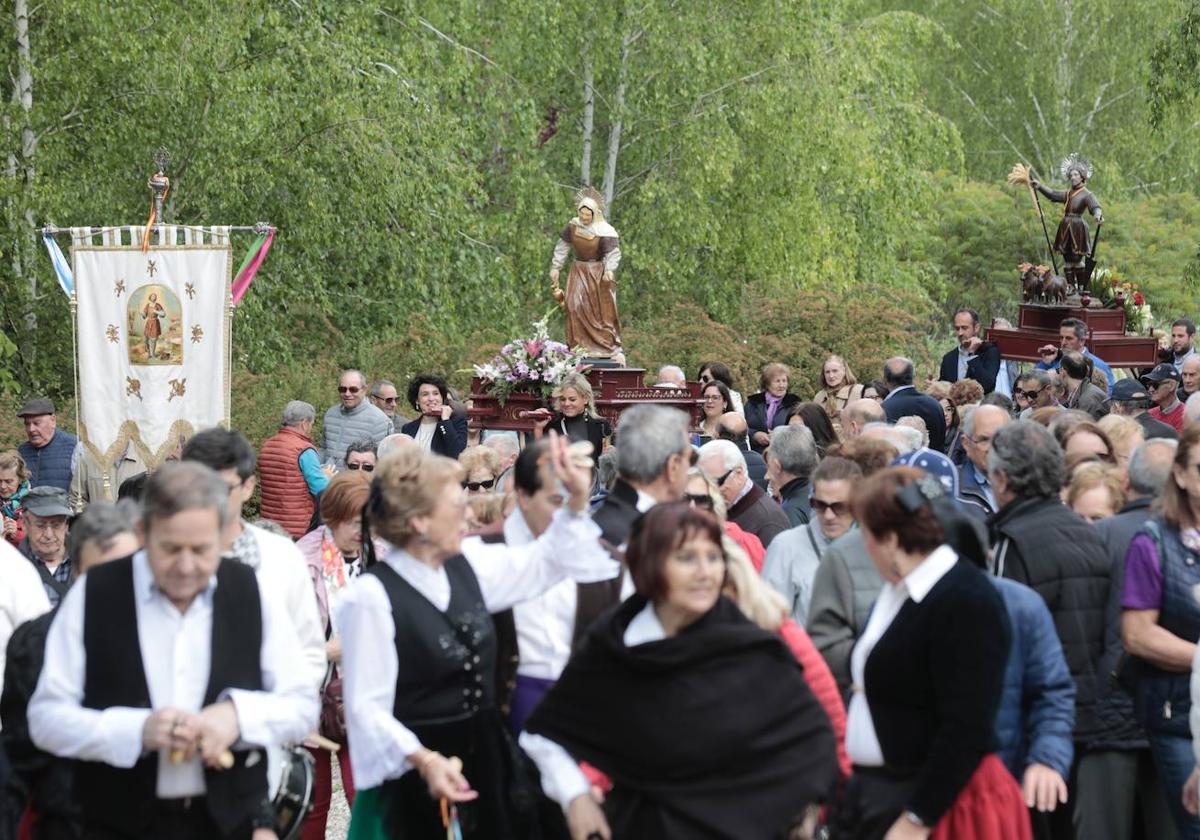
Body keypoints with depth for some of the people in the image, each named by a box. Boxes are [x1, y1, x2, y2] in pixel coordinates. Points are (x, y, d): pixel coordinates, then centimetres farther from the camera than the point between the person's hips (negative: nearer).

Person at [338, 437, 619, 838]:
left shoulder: (467, 564, 5)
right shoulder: (372, 596, -17)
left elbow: (546, 562, 21)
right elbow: (367, 707, -19)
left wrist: (578, 499, 11)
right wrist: (423, 760, -32)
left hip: (487, 759, 7)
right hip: (417, 776, -7)